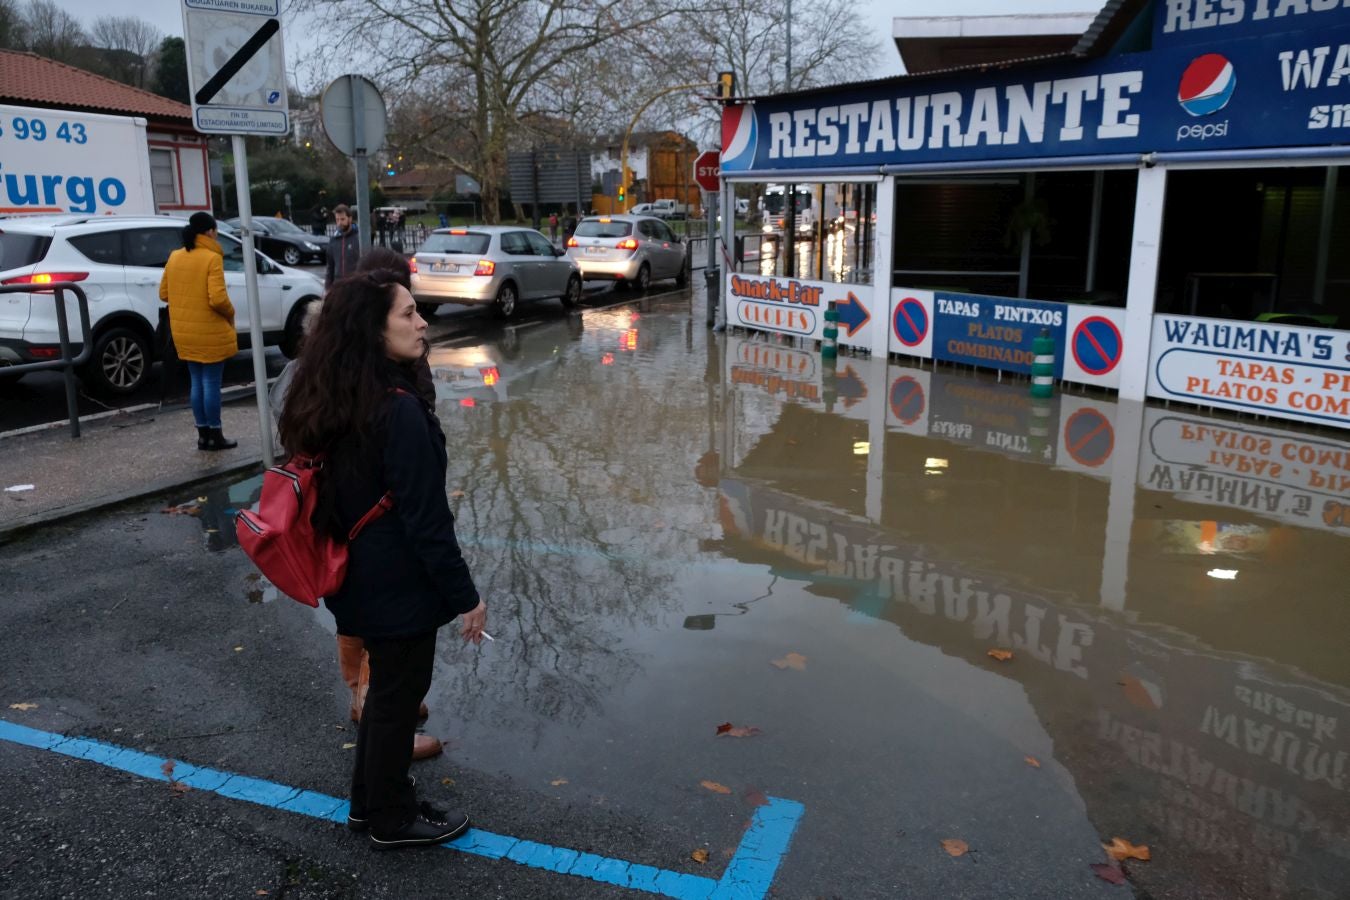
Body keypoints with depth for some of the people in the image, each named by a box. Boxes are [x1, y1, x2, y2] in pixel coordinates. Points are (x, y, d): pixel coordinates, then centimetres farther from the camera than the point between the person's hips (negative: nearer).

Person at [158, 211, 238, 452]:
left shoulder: (174, 257, 7)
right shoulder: (212, 258, -14)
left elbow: (164, 293, 12)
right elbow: (218, 298, -21)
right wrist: (230, 314, -3)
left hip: (184, 332, 7)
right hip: (210, 333, -7)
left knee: (197, 383, 14)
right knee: (211, 384, 1)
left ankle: (203, 434, 20)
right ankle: (215, 436, 7)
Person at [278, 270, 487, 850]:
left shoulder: (331, 402, 1)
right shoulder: (399, 409, -26)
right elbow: (426, 519, -24)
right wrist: (465, 595, -14)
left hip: (359, 578, 8)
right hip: (399, 584, -8)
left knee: (385, 687, 24)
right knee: (398, 695, 10)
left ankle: (370, 803, 40)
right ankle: (393, 820, 30)